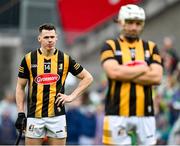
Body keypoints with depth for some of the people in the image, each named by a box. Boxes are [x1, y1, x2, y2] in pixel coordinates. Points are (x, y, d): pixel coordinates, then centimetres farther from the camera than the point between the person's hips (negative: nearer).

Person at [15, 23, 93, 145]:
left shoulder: (65, 59, 2)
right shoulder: (29, 59, 2)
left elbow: (88, 78, 10)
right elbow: (20, 87, 7)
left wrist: (72, 96, 0)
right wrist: (21, 113, 0)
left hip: (57, 116, 0)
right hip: (34, 116, 0)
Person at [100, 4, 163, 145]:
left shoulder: (151, 47, 11)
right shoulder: (110, 46, 3)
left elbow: (156, 77, -4)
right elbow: (113, 72, -16)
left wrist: (125, 74, -9)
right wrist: (143, 68, -4)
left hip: (145, 112, 3)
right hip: (117, 112, -3)